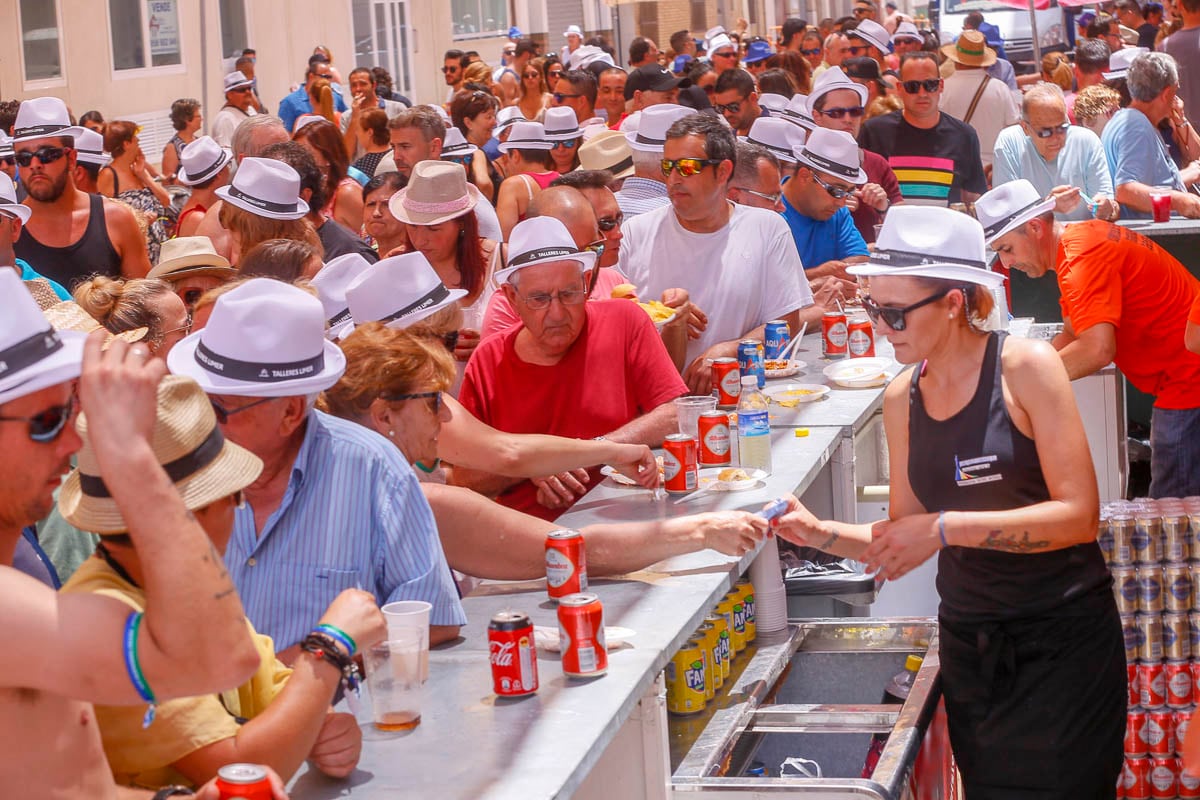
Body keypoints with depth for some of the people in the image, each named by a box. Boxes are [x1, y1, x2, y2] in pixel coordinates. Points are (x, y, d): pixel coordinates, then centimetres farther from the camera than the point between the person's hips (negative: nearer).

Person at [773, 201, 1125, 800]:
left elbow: (1079, 515, -17)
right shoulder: (902, 399, 4)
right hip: (968, 642, 5)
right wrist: (822, 534, -7)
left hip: (1063, 638, -5)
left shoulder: (1025, 367, -12)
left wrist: (946, 527, -22)